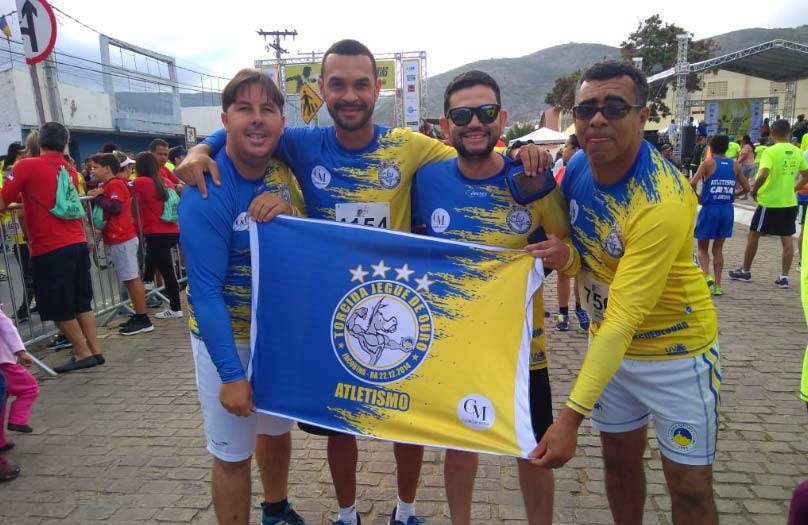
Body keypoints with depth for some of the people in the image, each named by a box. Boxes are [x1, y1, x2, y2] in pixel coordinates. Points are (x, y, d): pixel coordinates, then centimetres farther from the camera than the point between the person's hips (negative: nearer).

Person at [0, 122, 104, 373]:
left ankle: (83, 353, 12)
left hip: (50, 249, -6)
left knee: (59, 308, 6)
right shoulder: (70, 171, 12)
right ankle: (94, 351, 17)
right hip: (78, 243, 6)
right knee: (82, 303, 14)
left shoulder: (26, 166, -6)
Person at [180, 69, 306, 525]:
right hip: (228, 338, -6)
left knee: (279, 429, 24)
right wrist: (231, 374, -23)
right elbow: (206, 292, -22)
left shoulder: (284, 167, -5)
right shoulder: (207, 194, -22)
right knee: (232, 454, 8)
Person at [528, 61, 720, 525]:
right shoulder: (578, 165, -10)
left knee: (690, 484, 7)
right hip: (608, 340, 6)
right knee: (620, 458, 19)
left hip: (676, 347, -5)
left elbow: (624, 319, -34)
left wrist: (571, 416, -37)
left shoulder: (663, 203, -30)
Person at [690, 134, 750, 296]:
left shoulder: (708, 163, -5)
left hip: (710, 208, -3)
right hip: (727, 209, 3)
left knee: (702, 247, 11)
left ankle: (707, 275, -14)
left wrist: (697, 197, -1)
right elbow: (746, 188, 8)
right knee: (718, 248, 14)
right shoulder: (735, 165, 6)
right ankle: (717, 285, 11)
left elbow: (692, 183, -18)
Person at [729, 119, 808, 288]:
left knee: (753, 235, 9)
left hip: (769, 201, -5)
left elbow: (763, 175, -26)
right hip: (790, 202, 5)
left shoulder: (770, 151, -14)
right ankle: (784, 277, 11)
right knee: (787, 239, 9)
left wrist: (754, 191, -11)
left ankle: (745, 272, 18)